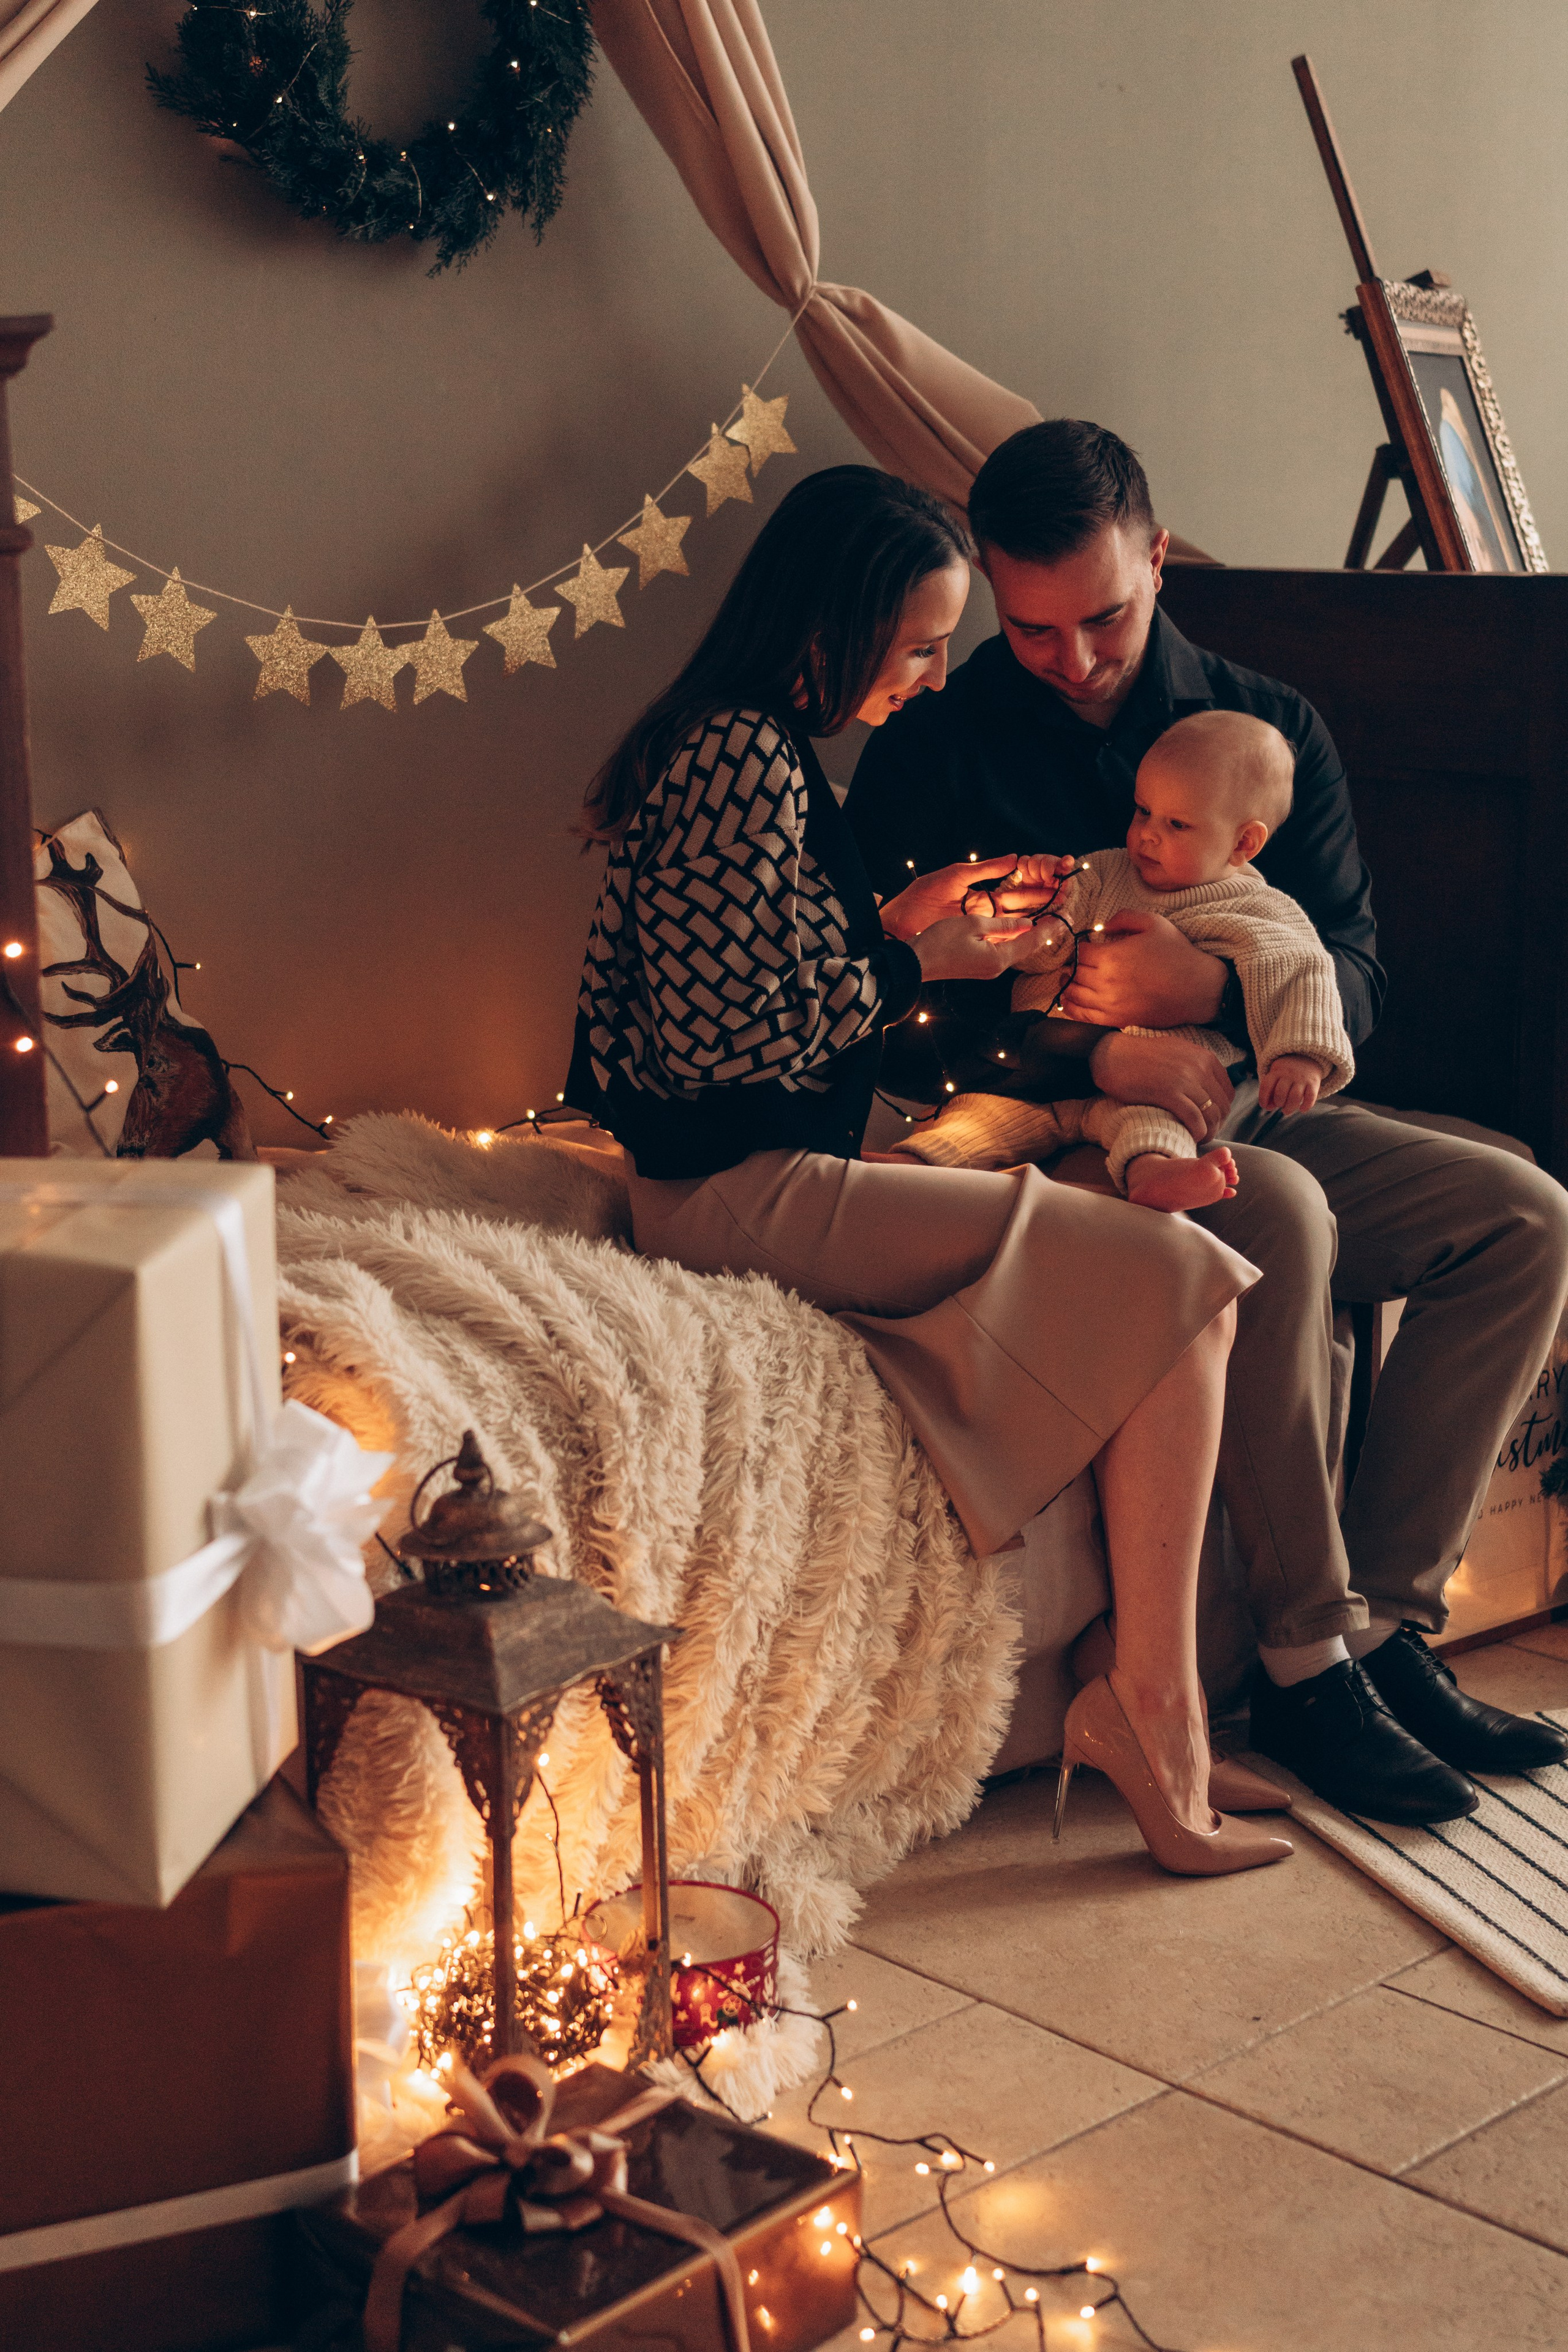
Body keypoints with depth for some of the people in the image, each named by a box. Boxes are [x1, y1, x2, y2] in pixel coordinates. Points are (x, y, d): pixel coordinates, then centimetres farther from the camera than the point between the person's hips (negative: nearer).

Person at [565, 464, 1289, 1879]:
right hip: (740, 1193, -10)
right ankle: (1151, 1699, -8)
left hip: (774, 1168, 10)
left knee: (1160, 1279, 1)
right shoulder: (744, 761, -17)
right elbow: (719, 1038, -21)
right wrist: (914, 966, -8)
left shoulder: (748, 746, 16)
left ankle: (1162, 1709, -4)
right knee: (1180, 1282, -14)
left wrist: (899, 916, 11)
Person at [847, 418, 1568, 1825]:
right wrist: (1102, 1059, -27)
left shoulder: (1270, 727, 9)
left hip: (1252, 1111, 6)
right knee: (1280, 1210, -35)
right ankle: (1307, 1661, -26)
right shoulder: (936, 753, -3)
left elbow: (1355, 984, 4)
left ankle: (1387, 1620, -14)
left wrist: (1213, 989, -19)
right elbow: (900, 1030, -10)